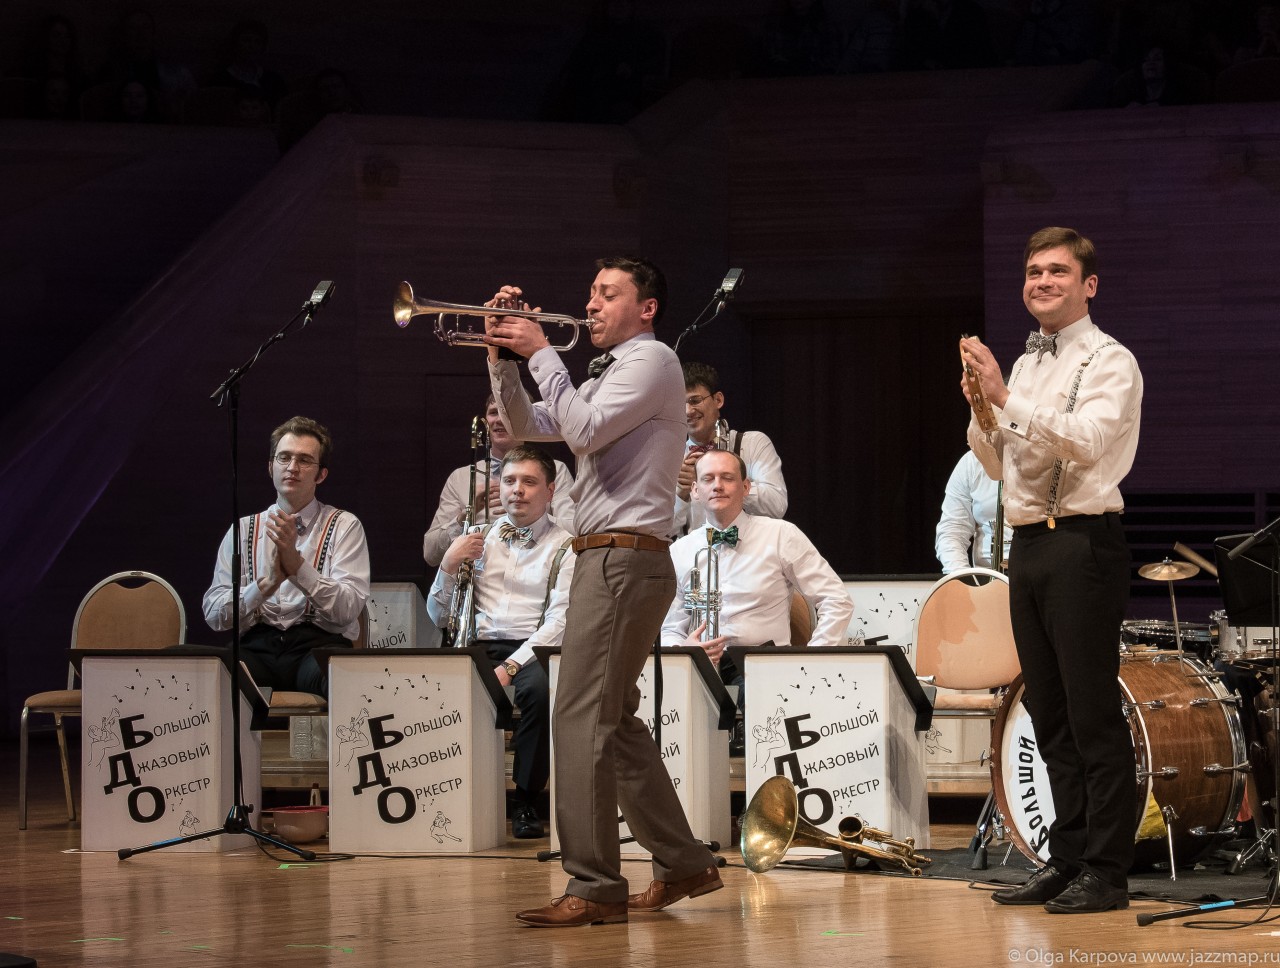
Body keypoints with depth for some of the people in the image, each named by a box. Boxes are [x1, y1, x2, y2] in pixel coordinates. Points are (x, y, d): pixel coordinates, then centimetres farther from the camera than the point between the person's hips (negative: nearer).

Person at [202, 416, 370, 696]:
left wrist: (296, 564, -14)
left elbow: (348, 609, -3)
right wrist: (266, 584, -12)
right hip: (256, 645, 2)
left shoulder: (344, 526, 12)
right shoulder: (244, 529, 17)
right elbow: (214, 615, 5)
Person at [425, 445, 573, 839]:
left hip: (531, 651, -3)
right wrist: (449, 563, 1)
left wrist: (512, 665, -20)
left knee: (540, 687, -38)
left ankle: (527, 803, -22)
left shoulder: (564, 547, 7)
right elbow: (438, 615, 19)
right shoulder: (477, 539, 20)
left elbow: (559, 621, -6)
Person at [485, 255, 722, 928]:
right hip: (605, 561, 11)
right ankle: (683, 864, 21)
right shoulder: (608, 373, 24)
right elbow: (527, 427, 20)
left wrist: (542, 353, -11)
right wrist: (502, 354, 8)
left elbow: (582, 430, -19)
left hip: (624, 559, -11)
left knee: (582, 720, -13)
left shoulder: (652, 362, -6)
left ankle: (594, 889, -14)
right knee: (614, 721, 15)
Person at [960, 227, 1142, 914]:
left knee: (1093, 715, -7)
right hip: (1028, 544, 8)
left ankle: (1106, 872, -5)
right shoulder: (1026, 366, 19)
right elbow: (996, 464, 22)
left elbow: (1087, 440, -21)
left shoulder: (1109, 362, -5)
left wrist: (1008, 399, -24)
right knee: (1050, 716, 11)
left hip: (1082, 543, -8)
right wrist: (980, 407, 4)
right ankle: (1067, 859, 18)